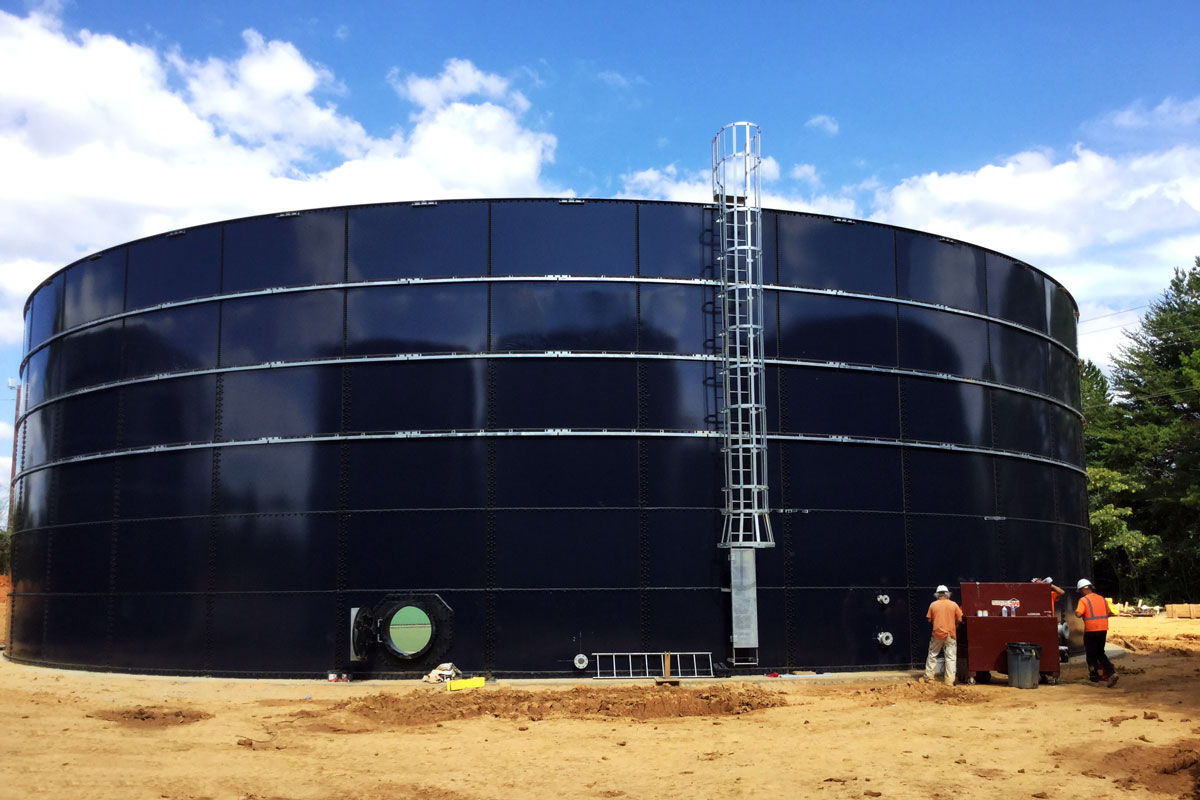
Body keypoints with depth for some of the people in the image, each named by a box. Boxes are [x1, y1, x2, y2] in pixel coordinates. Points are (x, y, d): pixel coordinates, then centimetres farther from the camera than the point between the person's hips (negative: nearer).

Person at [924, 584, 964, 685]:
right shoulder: (954, 605, -1)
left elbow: (929, 619, 4)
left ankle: (928, 676, 18)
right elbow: (959, 620, -1)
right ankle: (949, 681, 0)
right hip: (950, 634, -1)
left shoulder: (933, 604, 1)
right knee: (951, 658, 4)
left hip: (937, 634, 1)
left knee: (932, 655, 15)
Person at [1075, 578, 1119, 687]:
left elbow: (1078, 614, -19)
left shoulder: (1083, 600, -9)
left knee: (1091, 654, 8)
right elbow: (1108, 613, 16)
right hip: (1103, 629, 6)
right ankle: (1111, 673, 1)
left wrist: (1076, 611, 2)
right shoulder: (1102, 598, 11)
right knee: (1100, 653, 17)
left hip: (1091, 630, -6)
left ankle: (1094, 677, 13)